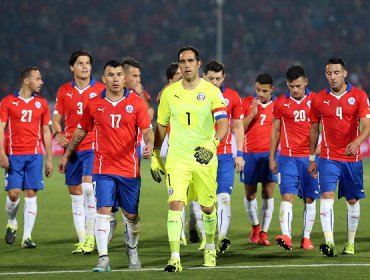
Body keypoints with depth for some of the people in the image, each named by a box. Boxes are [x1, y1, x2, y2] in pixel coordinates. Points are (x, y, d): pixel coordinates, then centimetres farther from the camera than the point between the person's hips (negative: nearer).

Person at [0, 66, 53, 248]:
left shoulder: (41, 103, 10)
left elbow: (46, 132, 13)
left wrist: (49, 159, 9)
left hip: (34, 155, 2)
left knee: (31, 194, -4)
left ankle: (27, 237, -1)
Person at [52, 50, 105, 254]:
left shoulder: (100, 90, 1)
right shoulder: (64, 91, 8)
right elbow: (56, 118, 15)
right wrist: (58, 134, -6)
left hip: (93, 146, -4)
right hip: (72, 148, 4)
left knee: (88, 186, -21)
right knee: (75, 194, 6)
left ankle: (90, 235, -10)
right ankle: (81, 240, 13)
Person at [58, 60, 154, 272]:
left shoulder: (136, 102, -1)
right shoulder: (94, 105, 3)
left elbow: (147, 129, -6)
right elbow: (81, 131, 16)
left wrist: (149, 145, -27)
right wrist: (67, 155, 21)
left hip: (129, 168, 0)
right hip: (103, 167, 0)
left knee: (131, 215, 9)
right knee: (103, 210, -13)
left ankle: (133, 250, 34)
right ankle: (103, 258, -10)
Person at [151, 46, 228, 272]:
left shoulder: (212, 92, -4)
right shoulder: (169, 93, 4)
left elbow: (224, 123, -14)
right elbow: (161, 126, 14)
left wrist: (214, 142, -33)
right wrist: (155, 157, 13)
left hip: (205, 159, -1)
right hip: (176, 160, 1)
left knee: (208, 208, 11)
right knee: (175, 204, -15)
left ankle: (210, 248, 38)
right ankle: (175, 258, -17)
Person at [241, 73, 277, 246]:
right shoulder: (246, 103, 3)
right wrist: (252, 114, -13)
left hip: (270, 153, -1)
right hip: (250, 153, 1)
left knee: (268, 193, -5)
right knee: (250, 194, 6)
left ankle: (264, 232, 0)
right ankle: (255, 226, 28)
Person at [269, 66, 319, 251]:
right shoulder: (280, 103, 6)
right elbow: (275, 131, 12)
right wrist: (271, 158, 11)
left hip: (310, 157, 1)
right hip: (288, 157, -1)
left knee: (309, 199, 4)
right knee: (287, 196, -13)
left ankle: (306, 237, 11)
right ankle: (286, 236, -24)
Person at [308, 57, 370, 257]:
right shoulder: (318, 99, 2)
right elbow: (314, 129, 11)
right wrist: (312, 158, 12)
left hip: (352, 158, 0)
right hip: (328, 157, 0)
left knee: (353, 200, 9)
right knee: (327, 196, -17)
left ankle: (350, 243, 24)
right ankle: (329, 243, -26)